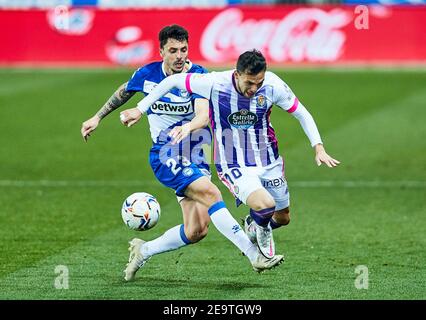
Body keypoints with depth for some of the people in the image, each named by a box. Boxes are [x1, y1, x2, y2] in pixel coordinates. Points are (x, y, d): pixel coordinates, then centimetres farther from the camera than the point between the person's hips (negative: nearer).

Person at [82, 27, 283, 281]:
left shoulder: (199, 76, -9)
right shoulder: (148, 74, -3)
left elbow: (204, 114, -26)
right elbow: (124, 92, 19)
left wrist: (188, 127, -47)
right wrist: (98, 118, 26)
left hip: (195, 155, 2)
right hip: (165, 156, -2)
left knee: (196, 231, -5)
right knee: (210, 193, -27)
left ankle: (143, 250, 20)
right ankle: (255, 255, -30)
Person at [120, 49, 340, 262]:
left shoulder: (273, 86, -16)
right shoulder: (214, 83, -23)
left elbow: (302, 114, 0)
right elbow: (173, 81, -8)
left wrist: (319, 148, -8)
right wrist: (140, 109, -5)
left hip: (270, 163, 4)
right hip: (233, 166, -4)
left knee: (282, 218, 14)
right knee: (265, 204, -29)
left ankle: (254, 225, 51)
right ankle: (259, 226, 10)